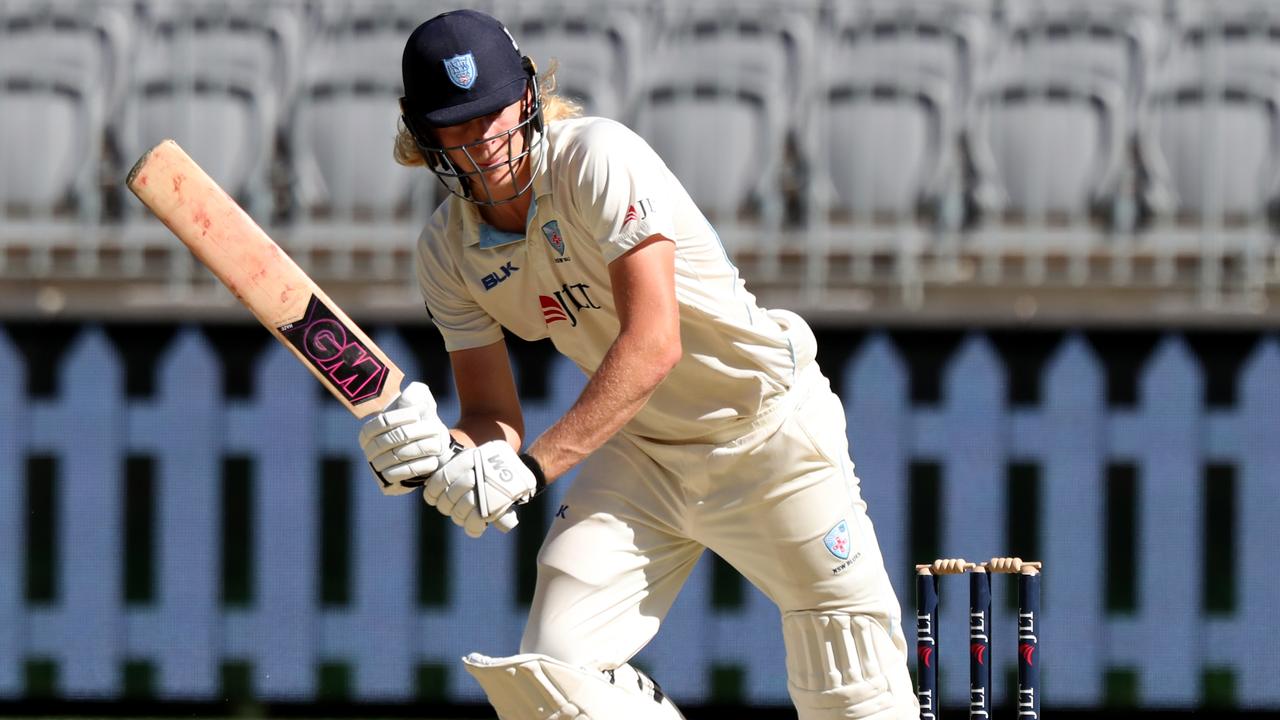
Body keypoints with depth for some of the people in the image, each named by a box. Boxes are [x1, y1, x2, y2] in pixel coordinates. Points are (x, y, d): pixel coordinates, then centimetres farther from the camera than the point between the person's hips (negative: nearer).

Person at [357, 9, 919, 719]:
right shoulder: (447, 252, -4)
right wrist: (430, 456, -26)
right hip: (639, 453, 6)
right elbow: (494, 419, -2)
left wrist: (533, 465, -37)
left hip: (768, 429, -6)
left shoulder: (597, 157, -23)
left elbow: (654, 345, -31)